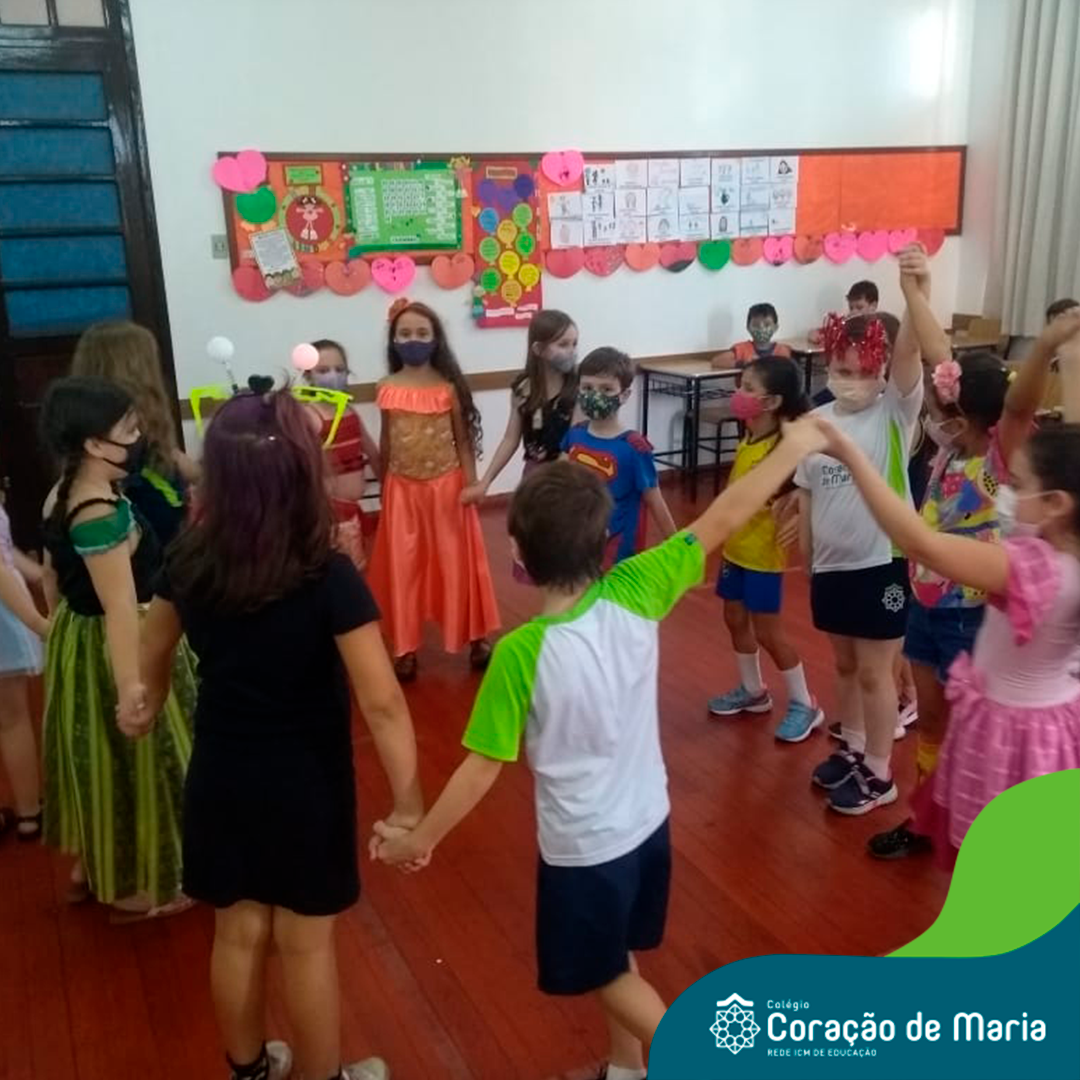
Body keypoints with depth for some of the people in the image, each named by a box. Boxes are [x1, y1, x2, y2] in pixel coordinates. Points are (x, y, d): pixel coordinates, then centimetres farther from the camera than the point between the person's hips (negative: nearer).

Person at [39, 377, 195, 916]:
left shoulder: (60, 497, 1)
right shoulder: (105, 514, -28)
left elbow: (53, 579, 12)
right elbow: (121, 608, -29)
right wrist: (131, 687, -28)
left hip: (77, 638, 9)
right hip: (111, 649, -9)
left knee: (99, 755, 24)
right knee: (130, 759, 8)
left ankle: (90, 865, 42)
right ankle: (134, 888, 26)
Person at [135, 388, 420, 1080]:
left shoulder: (190, 563, -9)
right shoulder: (329, 577, -24)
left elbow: (151, 657, 8)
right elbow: (382, 703, -24)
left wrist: (144, 711, 28)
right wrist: (409, 803, -14)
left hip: (220, 775, 4)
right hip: (304, 781, -4)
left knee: (238, 933, 21)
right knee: (306, 944, 15)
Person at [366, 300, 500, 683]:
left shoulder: (449, 387, -7)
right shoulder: (387, 390, -1)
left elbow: (464, 441, -3)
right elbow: (385, 443, 7)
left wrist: (471, 485, -8)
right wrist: (383, 489, 11)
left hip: (446, 485, -2)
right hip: (403, 489, 2)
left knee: (456, 562, 9)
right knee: (404, 567, 7)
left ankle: (476, 637, 23)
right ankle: (405, 647, 18)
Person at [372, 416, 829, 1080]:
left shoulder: (521, 652, -28)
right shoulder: (634, 594, -18)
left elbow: (484, 766, -20)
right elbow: (723, 522, -10)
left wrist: (420, 839, -5)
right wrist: (794, 447, 1)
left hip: (584, 846, -5)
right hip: (647, 822, 6)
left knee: (609, 976, 21)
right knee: (618, 961, 28)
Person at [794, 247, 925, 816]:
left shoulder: (895, 411, -12)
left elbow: (909, 355, -32)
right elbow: (807, 497, 7)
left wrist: (916, 295, -49)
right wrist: (807, 559, 11)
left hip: (880, 565, -5)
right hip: (830, 566, 5)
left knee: (874, 672, 7)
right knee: (845, 665, 21)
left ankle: (879, 774, 24)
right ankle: (852, 750, 41)